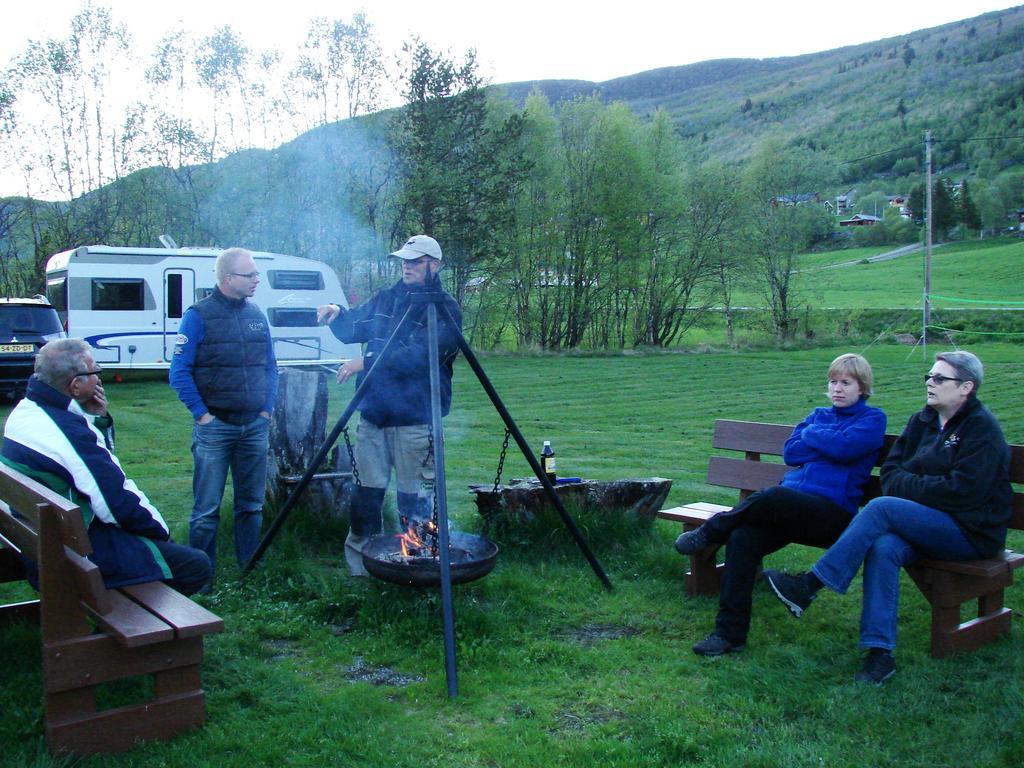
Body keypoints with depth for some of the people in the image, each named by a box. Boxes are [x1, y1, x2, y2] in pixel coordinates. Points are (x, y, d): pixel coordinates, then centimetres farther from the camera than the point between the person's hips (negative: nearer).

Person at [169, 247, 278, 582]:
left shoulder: (257, 315, 9)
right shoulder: (199, 315, -7)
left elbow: (270, 367, 16)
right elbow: (179, 372, -9)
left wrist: (267, 409, 7)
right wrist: (202, 414, -11)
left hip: (255, 426, 5)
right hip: (215, 426, -5)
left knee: (251, 504, 13)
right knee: (207, 509, -1)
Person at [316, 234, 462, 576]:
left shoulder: (445, 309, -6)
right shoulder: (385, 299, 14)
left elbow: (420, 356, -19)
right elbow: (352, 329, 19)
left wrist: (367, 362, -21)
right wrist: (338, 314, -4)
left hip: (414, 419, -5)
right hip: (373, 412, 5)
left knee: (414, 497, 1)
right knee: (367, 491, 7)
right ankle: (358, 564, 19)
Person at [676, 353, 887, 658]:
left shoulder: (872, 419, 10)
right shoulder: (818, 415, 26)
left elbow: (844, 446, -11)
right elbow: (790, 453, 11)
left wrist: (810, 435, 6)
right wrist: (828, 443, 1)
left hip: (833, 511, -5)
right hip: (793, 506, 5)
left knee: (771, 497, -37)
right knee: (742, 538, -24)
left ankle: (709, 532, -9)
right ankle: (729, 633, -18)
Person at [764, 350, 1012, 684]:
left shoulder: (982, 428, -7)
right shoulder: (922, 420, 15)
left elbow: (964, 491, -18)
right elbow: (890, 472, 10)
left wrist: (910, 486, -10)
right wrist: (921, 486, -10)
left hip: (971, 532, -6)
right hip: (930, 525, 6)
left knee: (881, 508, -27)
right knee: (883, 548, -28)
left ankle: (809, 586, -26)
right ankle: (880, 652, -30)